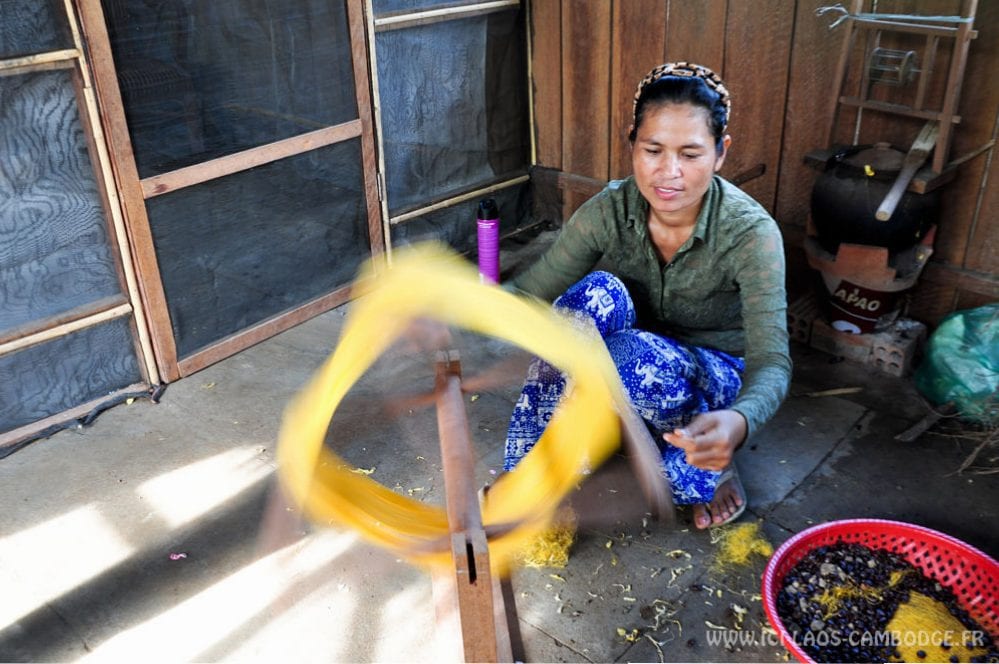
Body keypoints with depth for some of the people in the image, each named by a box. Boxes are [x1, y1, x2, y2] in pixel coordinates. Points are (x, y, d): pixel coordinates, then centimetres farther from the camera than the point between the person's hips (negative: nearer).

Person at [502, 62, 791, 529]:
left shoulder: (751, 232, -24)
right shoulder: (610, 211, -16)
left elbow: (772, 361, -31)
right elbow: (529, 293, -16)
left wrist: (739, 423, -54)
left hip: (714, 380, -2)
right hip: (631, 367, 3)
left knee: (635, 357, -38)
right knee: (597, 293, -31)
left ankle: (708, 457, -5)